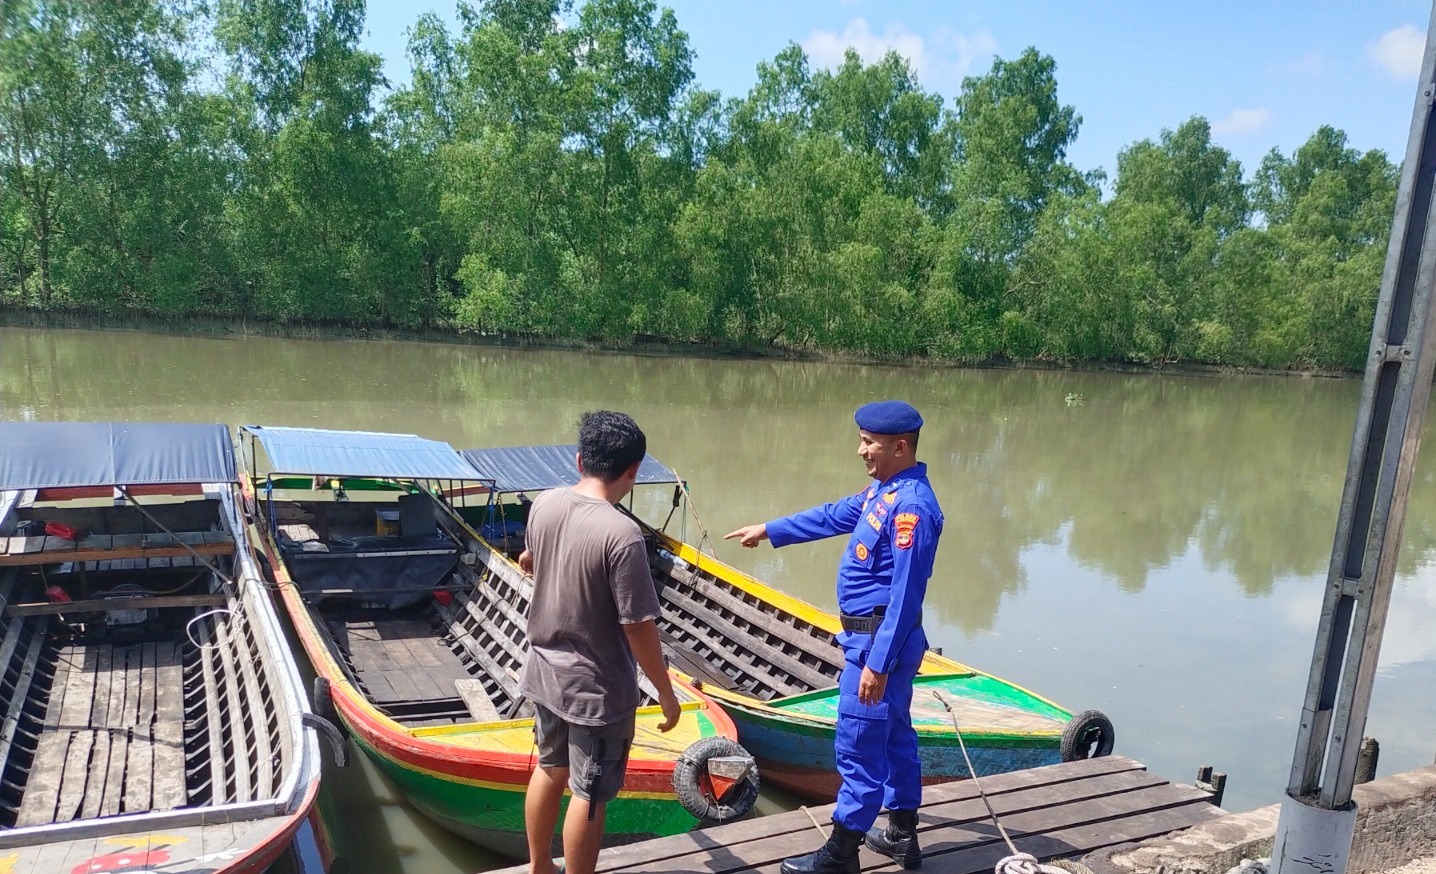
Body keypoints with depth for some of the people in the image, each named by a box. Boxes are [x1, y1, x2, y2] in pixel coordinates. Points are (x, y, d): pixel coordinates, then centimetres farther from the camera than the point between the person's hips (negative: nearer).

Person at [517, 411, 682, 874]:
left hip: (545, 670, 8)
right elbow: (638, 628, -22)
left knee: (550, 769, 25)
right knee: (589, 795, 10)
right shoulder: (621, 534, -28)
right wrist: (666, 692, -9)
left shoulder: (544, 505, -6)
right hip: (597, 687, -7)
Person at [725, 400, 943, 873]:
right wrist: (769, 530, 27)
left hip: (880, 640, -10)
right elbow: (833, 516, 21)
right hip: (876, 636, 10)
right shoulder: (884, 489, 6)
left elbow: (904, 595, -25)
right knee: (894, 737, 20)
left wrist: (877, 664, -24)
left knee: (858, 747, 1)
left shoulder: (912, 506, -25)